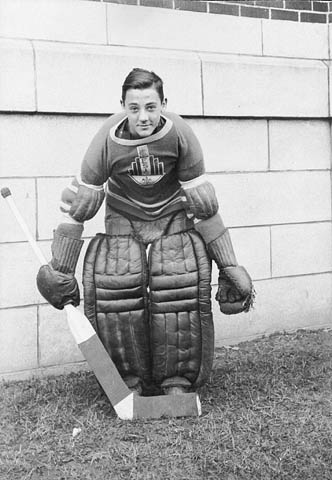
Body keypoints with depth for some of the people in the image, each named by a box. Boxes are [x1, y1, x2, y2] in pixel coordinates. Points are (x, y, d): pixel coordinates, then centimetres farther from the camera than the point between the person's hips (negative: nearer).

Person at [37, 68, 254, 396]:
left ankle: (178, 380, -6)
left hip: (172, 218, 0)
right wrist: (60, 270, -7)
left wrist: (229, 265, -11)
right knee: (113, 284, -23)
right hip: (123, 219, 1)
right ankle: (129, 378, -3)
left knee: (181, 283, -24)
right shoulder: (107, 140, -21)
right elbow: (77, 204, -12)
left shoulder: (180, 134, -22)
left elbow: (204, 205, -13)